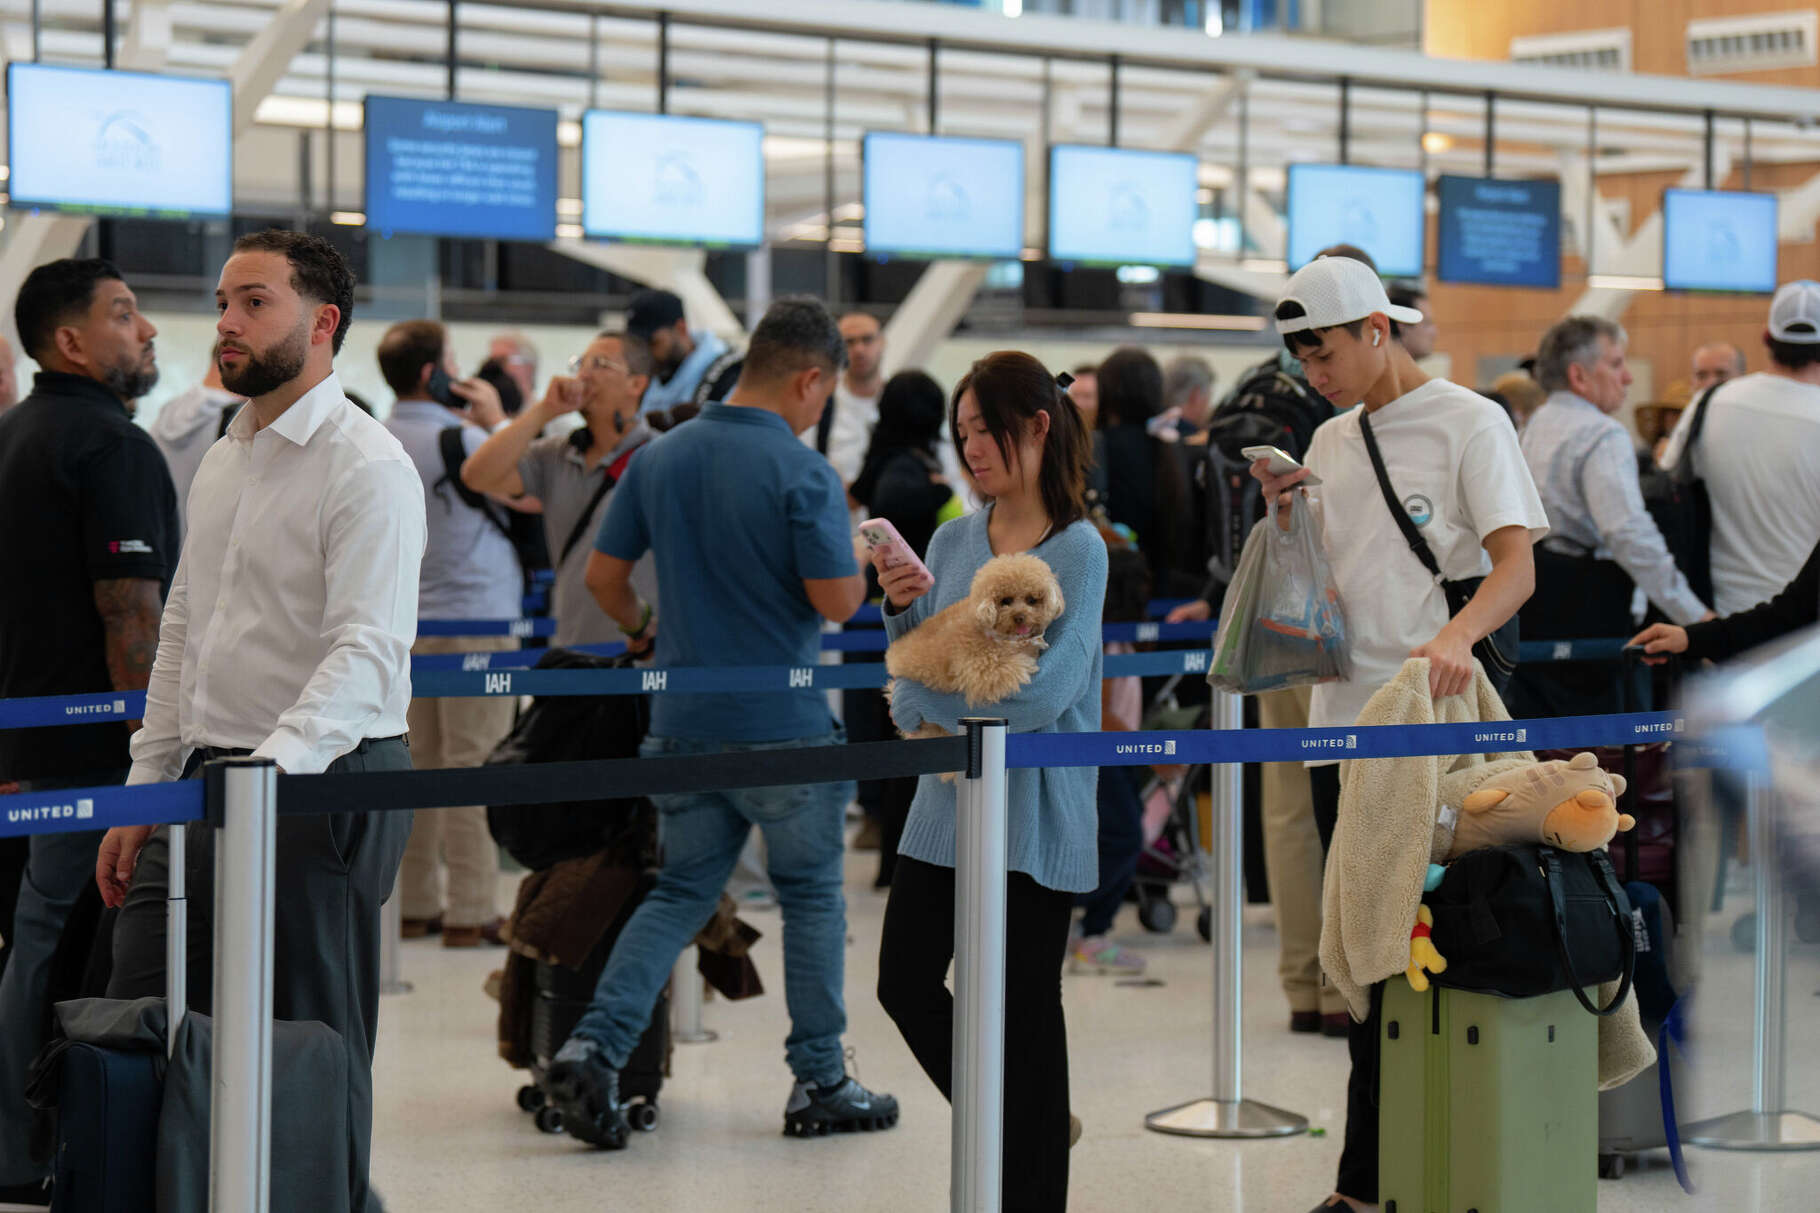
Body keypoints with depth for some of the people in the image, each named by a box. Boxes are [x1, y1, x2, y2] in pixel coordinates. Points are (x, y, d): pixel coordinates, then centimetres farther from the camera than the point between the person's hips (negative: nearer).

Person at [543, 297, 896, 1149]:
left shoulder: (659, 458, 3)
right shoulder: (802, 473, -15)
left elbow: (603, 575, 8)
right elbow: (838, 601, -17)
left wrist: (643, 631, 27)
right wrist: (855, 552, 4)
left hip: (684, 719, 5)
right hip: (782, 726, -5)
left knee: (681, 891, 13)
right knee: (811, 896, 11)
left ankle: (594, 1047, -5)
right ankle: (820, 1084, 18)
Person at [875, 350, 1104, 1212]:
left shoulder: (1077, 550, -9)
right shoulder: (953, 540, 7)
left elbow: (1042, 690, -17)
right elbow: (916, 677, 7)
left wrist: (926, 698, -10)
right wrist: (903, 609, -11)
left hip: (1030, 813, -6)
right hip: (946, 802, 6)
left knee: (1023, 1009, 2)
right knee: (905, 981, 7)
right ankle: (1005, 1131, 28)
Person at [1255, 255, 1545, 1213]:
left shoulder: (1468, 422, -4)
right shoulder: (1331, 442, 16)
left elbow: (1517, 563, -14)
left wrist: (1457, 634, -33)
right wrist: (1284, 518, 4)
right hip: (1341, 718, 7)